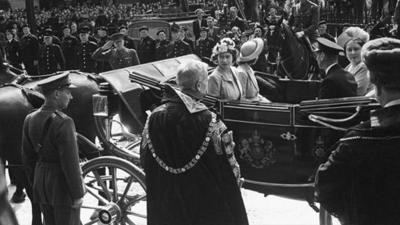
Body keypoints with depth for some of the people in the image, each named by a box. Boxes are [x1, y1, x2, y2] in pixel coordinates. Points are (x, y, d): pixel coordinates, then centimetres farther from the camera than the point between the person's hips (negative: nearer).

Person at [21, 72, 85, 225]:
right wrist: (78, 194, -13)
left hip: (41, 179, 7)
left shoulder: (30, 119, 1)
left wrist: (35, 185, 19)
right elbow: (70, 162, -22)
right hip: (62, 184, -7)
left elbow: (28, 157, 8)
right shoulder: (63, 122, -23)